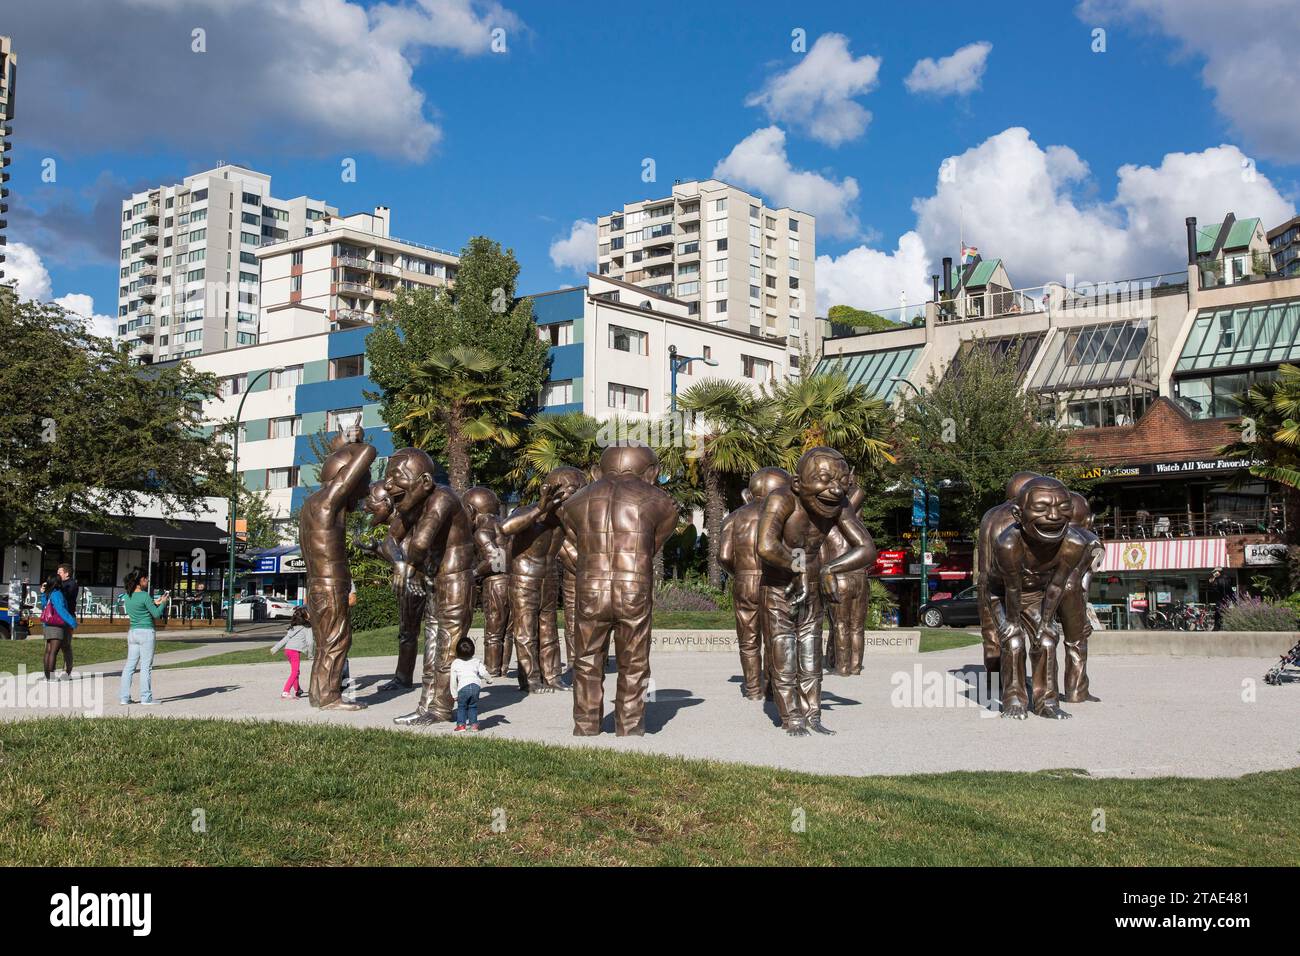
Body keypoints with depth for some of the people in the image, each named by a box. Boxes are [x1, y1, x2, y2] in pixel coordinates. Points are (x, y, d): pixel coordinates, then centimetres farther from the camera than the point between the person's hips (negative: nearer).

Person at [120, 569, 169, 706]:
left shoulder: (128, 597, 8)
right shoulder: (145, 596, -13)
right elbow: (156, 615, -8)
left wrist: (155, 603, 19)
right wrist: (163, 602, 5)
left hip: (132, 632, 7)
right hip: (146, 633, -7)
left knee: (130, 665, 10)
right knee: (146, 667, -1)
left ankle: (124, 697, 11)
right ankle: (146, 698, 2)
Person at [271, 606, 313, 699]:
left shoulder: (293, 627, 21)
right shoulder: (307, 628, 0)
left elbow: (285, 639, 22)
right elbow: (310, 641, -8)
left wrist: (275, 648, 27)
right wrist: (310, 652, 7)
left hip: (287, 650, 8)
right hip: (295, 651, -8)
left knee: (295, 671, 24)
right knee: (294, 673, -7)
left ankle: (297, 691, 35)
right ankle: (285, 693, -17)